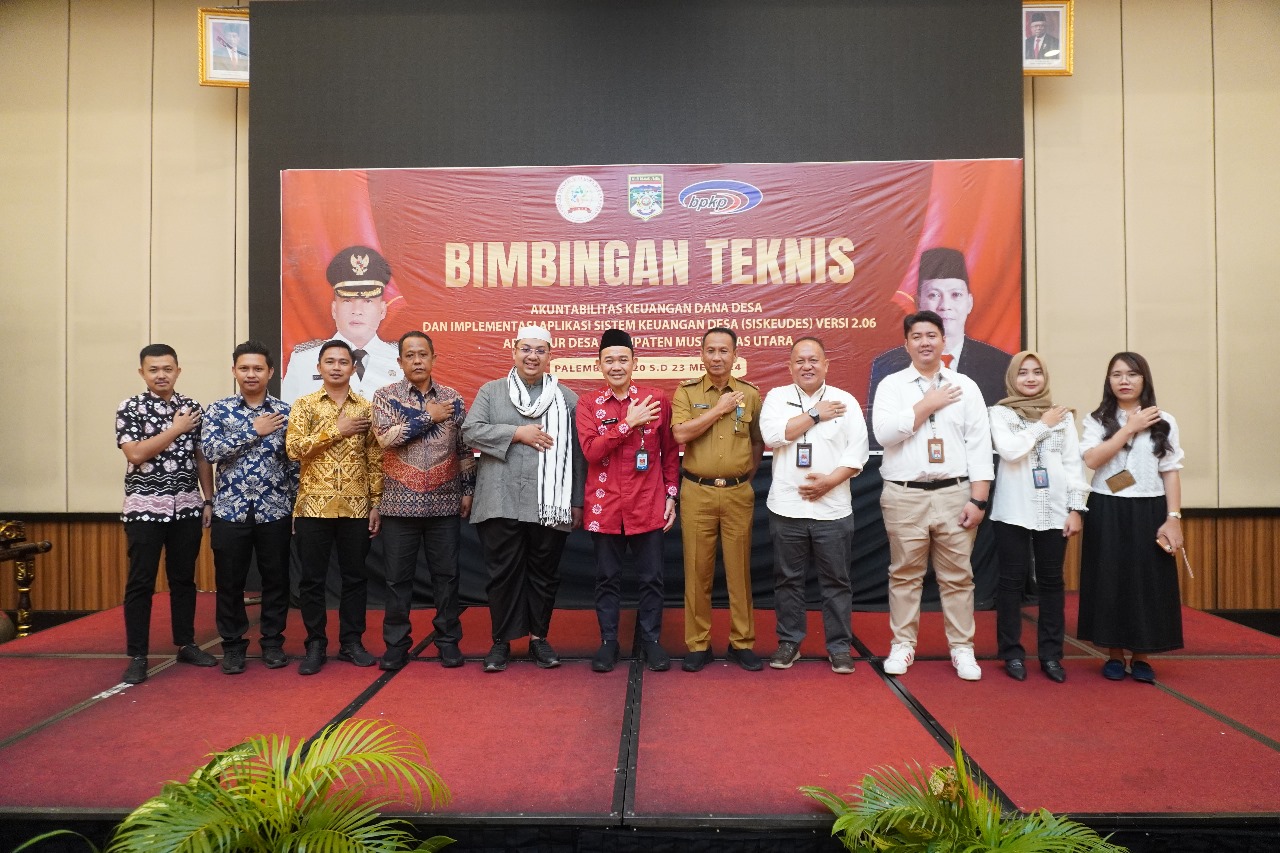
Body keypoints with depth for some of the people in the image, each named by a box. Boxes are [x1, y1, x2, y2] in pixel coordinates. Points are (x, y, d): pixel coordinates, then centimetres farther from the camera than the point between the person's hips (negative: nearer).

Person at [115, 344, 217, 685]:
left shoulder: (192, 407, 8)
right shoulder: (129, 408, -2)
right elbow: (136, 454, -15)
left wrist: (209, 500, 7)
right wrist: (176, 429, -11)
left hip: (187, 506, 3)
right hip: (145, 507, -3)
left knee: (184, 578, 12)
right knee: (141, 582, 1)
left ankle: (186, 644, 23)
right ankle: (137, 656, 10)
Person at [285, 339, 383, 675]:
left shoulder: (366, 408, 7)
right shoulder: (304, 404, 4)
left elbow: (376, 460, 6)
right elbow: (294, 448, -10)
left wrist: (377, 504, 1)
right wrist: (338, 430, -13)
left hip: (356, 507, 1)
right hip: (313, 505, -1)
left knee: (355, 576, 8)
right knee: (312, 578, 5)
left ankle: (351, 641, 20)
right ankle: (316, 644, 17)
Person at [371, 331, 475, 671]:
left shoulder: (453, 398, 6)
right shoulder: (385, 396, 1)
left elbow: (465, 448, 9)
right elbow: (386, 437, -16)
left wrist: (468, 490, 4)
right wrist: (428, 417, -12)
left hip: (445, 503, 1)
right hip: (400, 503, -1)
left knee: (446, 575, 8)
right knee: (398, 577, 6)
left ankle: (448, 640, 20)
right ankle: (396, 643, 18)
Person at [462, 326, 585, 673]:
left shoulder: (567, 398, 9)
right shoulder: (491, 391, 10)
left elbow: (577, 454, 5)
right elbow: (470, 431, -4)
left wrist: (577, 502, 1)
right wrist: (518, 433, -11)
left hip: (550, 506, 1)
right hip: (501, 503, 0)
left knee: (544, 574, 9)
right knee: (503, 573, 5)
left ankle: (539, 637, 24)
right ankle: (501, 640, 19)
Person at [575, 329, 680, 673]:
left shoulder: (656, 400, 2)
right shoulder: (587, 407, 1)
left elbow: (670, 451, 7)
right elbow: (591, 451, -14)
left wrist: (671, 495, 4)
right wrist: (628, 423, -18)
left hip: (648, 505, 0)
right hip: (605, 506, 0)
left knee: (651, 578, 8)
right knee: (607, 578, 10)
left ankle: (651, 639, 23)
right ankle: (608, 641, 23)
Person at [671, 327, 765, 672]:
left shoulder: (750, 393, 6)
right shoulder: (686, 392, 2)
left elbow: (759, 440, 15)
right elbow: (680, 434, -13)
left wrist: (748, 471, 4)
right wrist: (719, 409, -12)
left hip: (738, 493, 1)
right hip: (697, 492, -1)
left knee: (739, 569, 7)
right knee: (697, 570, 5)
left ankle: (743, 642, 19)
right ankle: (698, 644, 16)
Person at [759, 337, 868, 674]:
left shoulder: (846, 401, 4)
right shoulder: (777, 397, 5)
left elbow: (857, 451, -2)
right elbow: (772, 435, -13)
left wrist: (829, 481, -15)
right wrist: (816, 415, -9)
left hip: (833, 508, 0)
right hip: (787, 507, 0)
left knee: (836, 581, 7)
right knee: (788, 579, 10)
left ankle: (839, 647, 20)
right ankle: (789, 642, 24)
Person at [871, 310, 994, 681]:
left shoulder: (965, 387, 7)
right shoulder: (892, 385, 3)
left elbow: (979, 446, 3)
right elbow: (884, 432, -12)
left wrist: (978, 499, -4)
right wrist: (929, 404, -9)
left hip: (954, 494, 1)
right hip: (904, 496, -1)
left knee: (957, 576, 5)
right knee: (905, 575, 7)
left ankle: (962, 649, 16)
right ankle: (902, 645, 18)